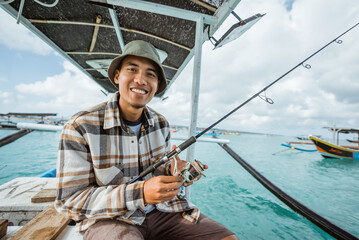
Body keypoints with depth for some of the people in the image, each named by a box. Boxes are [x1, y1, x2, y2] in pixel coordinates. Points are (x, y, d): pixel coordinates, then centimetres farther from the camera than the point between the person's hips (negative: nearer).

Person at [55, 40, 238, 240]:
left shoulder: (161, 123, -1)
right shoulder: (80, 127, -14)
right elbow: (70, 201, -13)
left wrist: (174, 171, -14)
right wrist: (140, 193, -26)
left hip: (160, 211, 4)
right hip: (109, 219, -3)